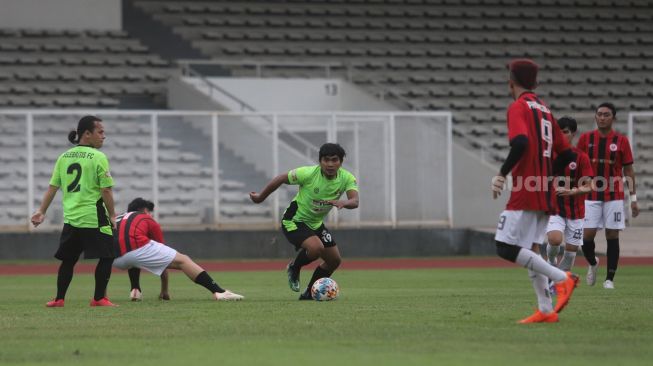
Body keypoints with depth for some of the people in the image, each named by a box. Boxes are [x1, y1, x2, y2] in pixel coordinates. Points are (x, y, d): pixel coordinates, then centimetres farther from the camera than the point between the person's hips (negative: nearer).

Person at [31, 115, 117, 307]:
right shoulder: (98, 157, -8)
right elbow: (106, 190, -11)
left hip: (70, 219, 6)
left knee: (68, 259, 15)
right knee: (106, 256, 4)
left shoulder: (64, 157, 9)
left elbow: (52, 187, 8)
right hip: (94, 217, -6)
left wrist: (42, 211, 13)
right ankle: (99, 298, 3)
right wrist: (112, 215, -1)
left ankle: (59, 299, 15)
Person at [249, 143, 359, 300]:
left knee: (335, 260, 6)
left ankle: (309, 293, 24)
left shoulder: (347, 178, -14)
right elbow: (281, 179, -12)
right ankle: (294, 268, 3)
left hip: (316, 223, 6)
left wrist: (343, 203, -53)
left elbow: (355, 201, -29)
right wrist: (260, 197, -1)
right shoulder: (308, 173, -25)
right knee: (316, 247, -30)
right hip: (294, 221, -6)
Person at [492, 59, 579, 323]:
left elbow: (521, 143, -25)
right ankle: (546, 310, 4)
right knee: (530, 251, 12)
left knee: (506, 248, -8)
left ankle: (562, 278, -17)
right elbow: (566, 154, 17)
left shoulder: (518, 108, -7)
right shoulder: (544, 110, 17)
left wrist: (502, 174, -19)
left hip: (524, 193, -8)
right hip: (544, 194, 8)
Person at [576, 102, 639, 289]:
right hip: (590, 196, 1)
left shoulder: (621, 141, 1)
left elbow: (628, 170, 4)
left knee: (612, 236, -2)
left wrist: (633, 198, 0)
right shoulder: (585, 139, 4)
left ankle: (610, 279, 4)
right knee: (587, 235, -5)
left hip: (614, 197, -1)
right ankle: (592, 263, 25)